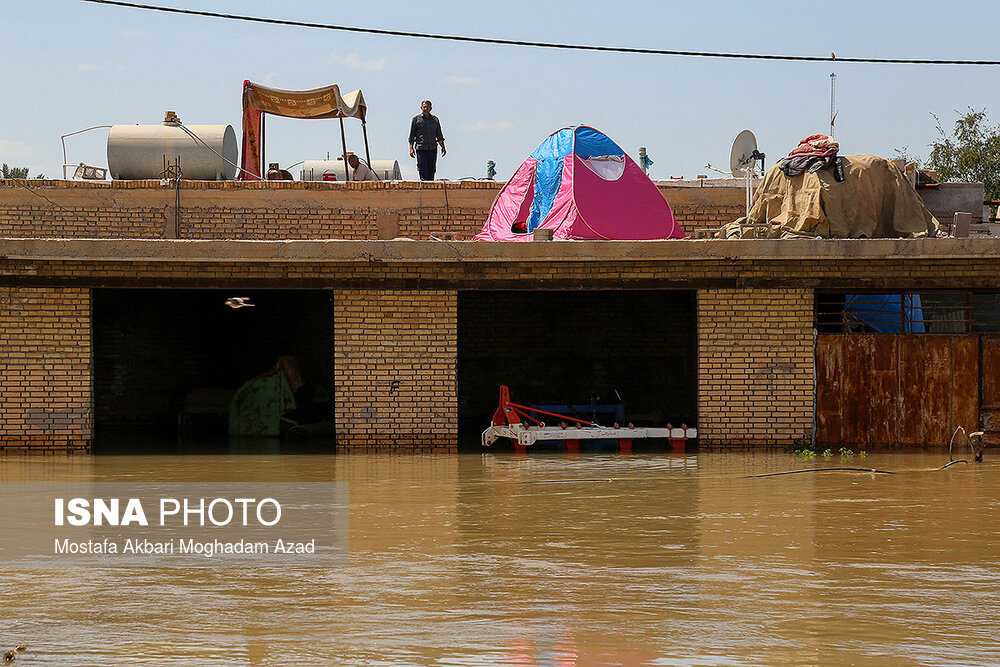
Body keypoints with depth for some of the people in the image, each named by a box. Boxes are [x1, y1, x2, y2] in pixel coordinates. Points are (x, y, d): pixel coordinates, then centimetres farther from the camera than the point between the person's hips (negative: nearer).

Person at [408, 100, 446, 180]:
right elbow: (411, 135, 3)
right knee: (423, 170, -9)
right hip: (421, 149, -3)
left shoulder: (435, 119, 13)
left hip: (432, 149, 3)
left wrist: (443, 147, 7)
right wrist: (411, 148, -5)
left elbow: (439, 135, 16)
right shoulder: (416, 119, 4)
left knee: (431, 171, 2)